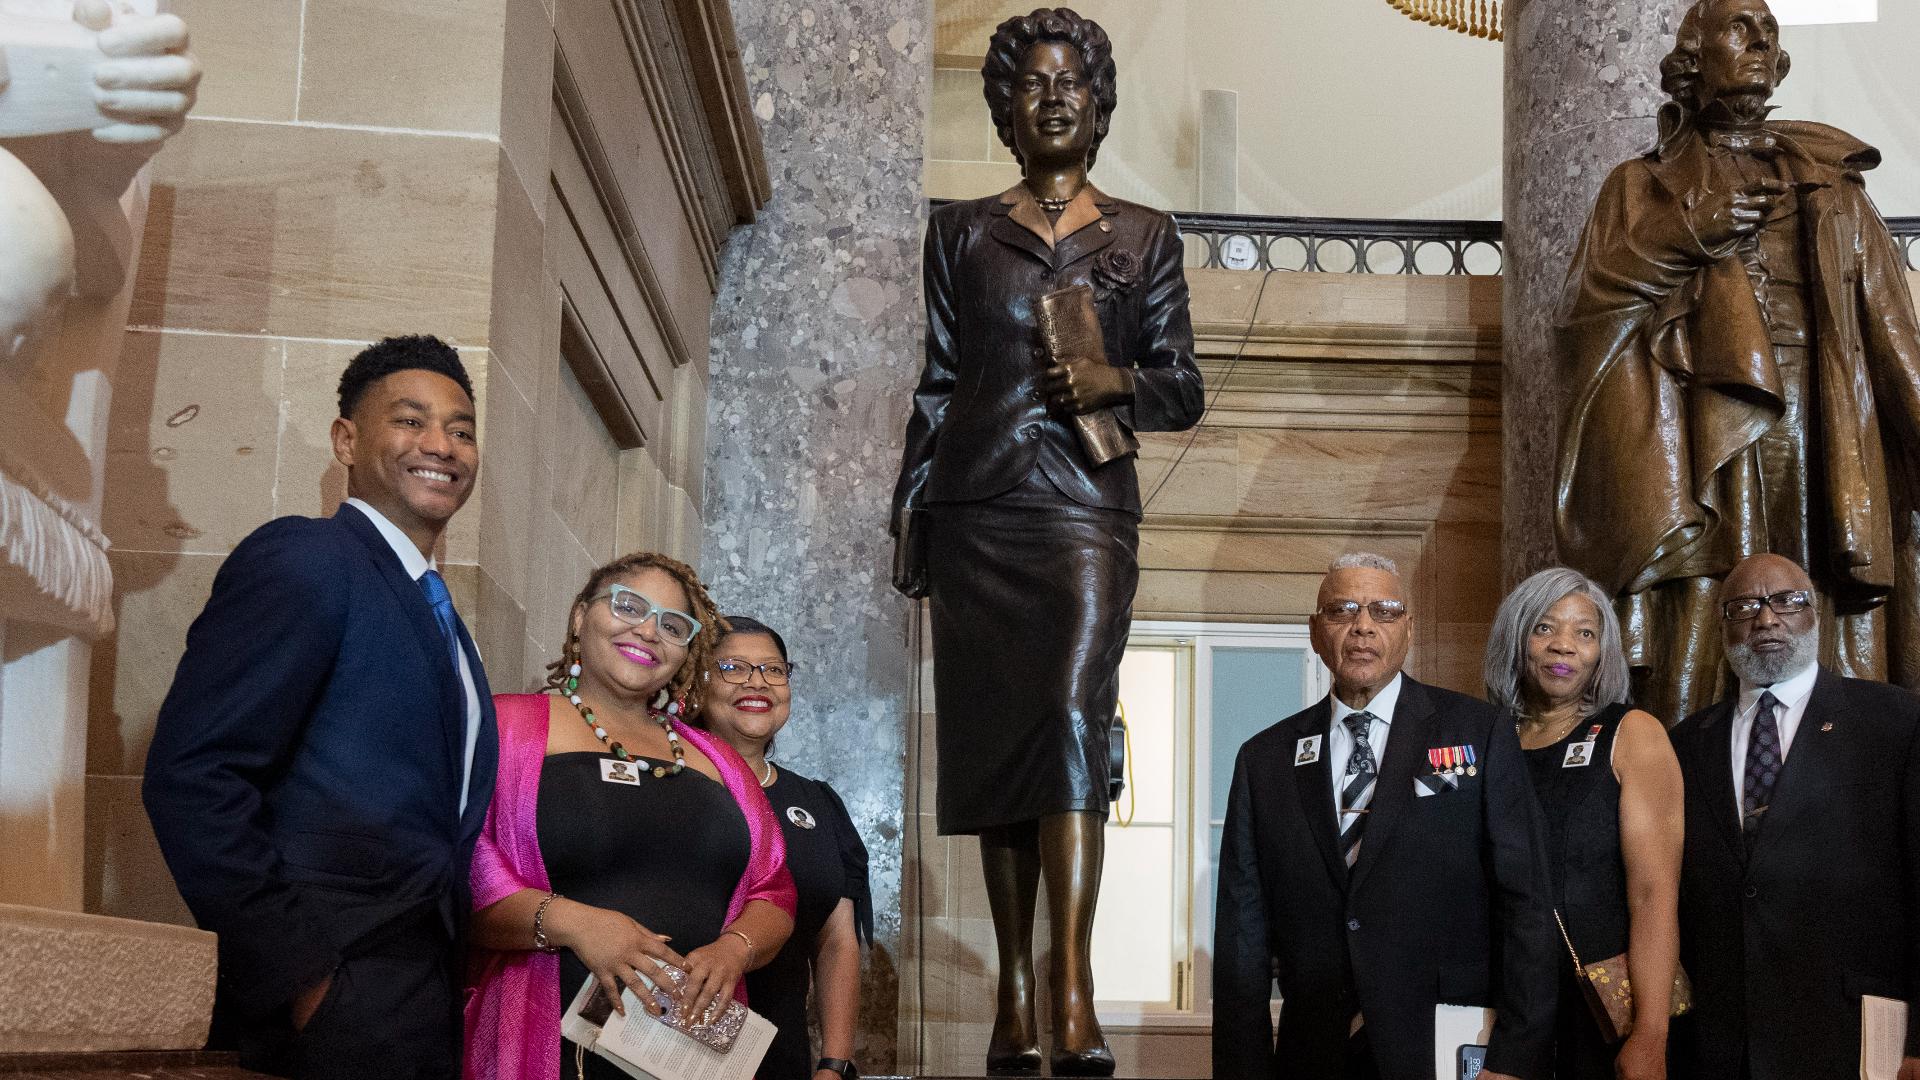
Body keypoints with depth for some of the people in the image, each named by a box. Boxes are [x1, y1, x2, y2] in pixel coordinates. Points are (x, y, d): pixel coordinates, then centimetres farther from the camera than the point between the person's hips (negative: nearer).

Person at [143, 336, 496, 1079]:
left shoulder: (433, 612, 19)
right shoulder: (304, 559, -8)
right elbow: (190, 776, -17)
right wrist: (302, 976, -20)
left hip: (425, 1009, 8)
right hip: (329, 1016, -8)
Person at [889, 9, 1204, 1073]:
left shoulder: (1142, 236, 11)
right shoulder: (961, 231, 14)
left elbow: (1184, 388, 10)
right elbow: (937, 382, 14)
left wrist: (1118, 381, -10)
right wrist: (907, 512, 8)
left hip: (1085, 511, -2)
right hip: (977, 510, 2)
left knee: (1070, 718, -18)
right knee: (991, 738, 2)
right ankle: (1014, 993, 11)